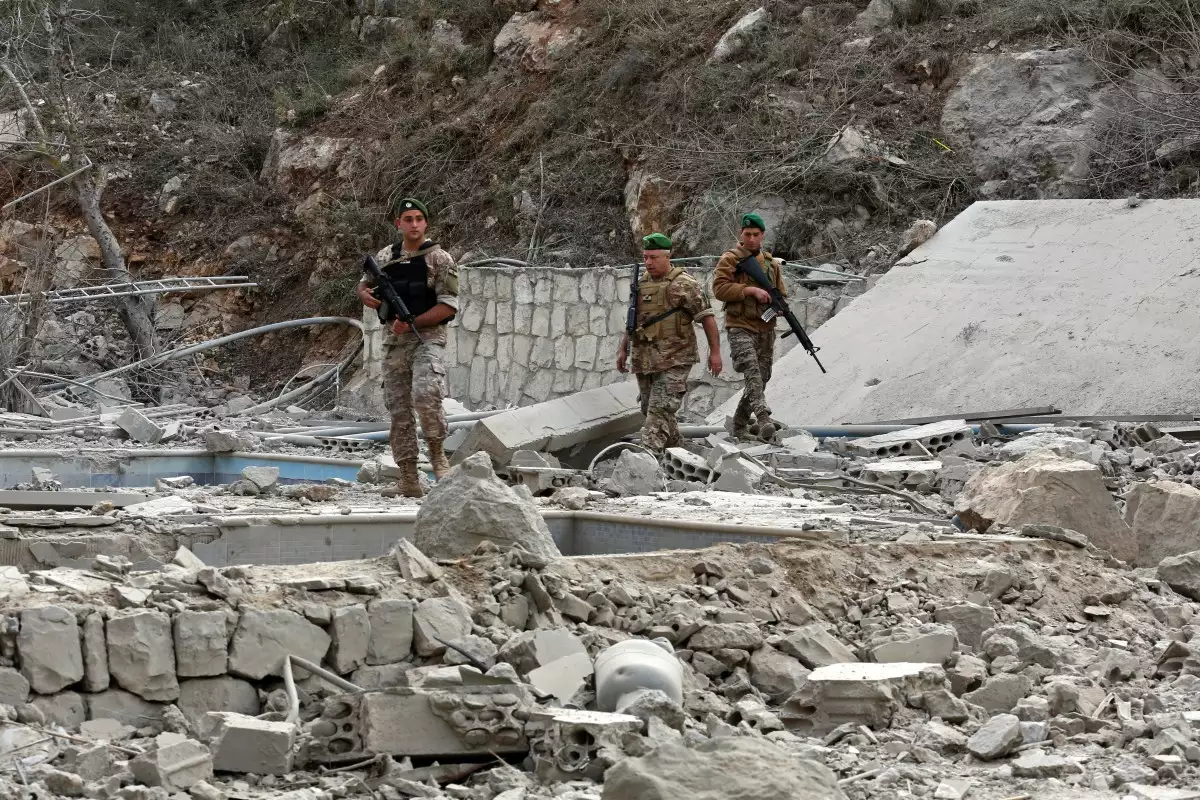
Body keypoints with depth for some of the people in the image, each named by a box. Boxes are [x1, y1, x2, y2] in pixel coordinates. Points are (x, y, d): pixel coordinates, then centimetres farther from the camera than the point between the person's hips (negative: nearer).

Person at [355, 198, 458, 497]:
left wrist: (412, 322, -18)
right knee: (399, 410, 3)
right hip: (393, 341, 5)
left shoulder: (439, 259, -4)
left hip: (427, 337, -5)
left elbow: (448, 306, -10)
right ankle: (408, 478, 8)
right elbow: (363, 284, 26)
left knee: (425, 395, -27)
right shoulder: (385, 257, 11)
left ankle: (437, 451, -4)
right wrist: (364, 294, 1)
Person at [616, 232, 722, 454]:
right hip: (644, 359, 8)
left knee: (660, 411, -16)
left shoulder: (684, 285, -7)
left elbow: (706, 317, -8)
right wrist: (623, 350, 19)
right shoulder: (641, 285, 14)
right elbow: (632, 321, 24)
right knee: (650, 409, 12)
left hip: (673, 361, -8)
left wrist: (714, 352, -12)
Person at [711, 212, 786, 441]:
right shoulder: (730, 259, 0)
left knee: (761, 378, 8)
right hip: (740, 328, -6)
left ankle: (740, 425, 22)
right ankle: (764, 419, -39)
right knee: (752, 371, -25)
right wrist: (751, 290, -19)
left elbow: (781, 295, 22)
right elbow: (719, 288, -12)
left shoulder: (771, 264, 16)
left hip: (766, 330, 6)